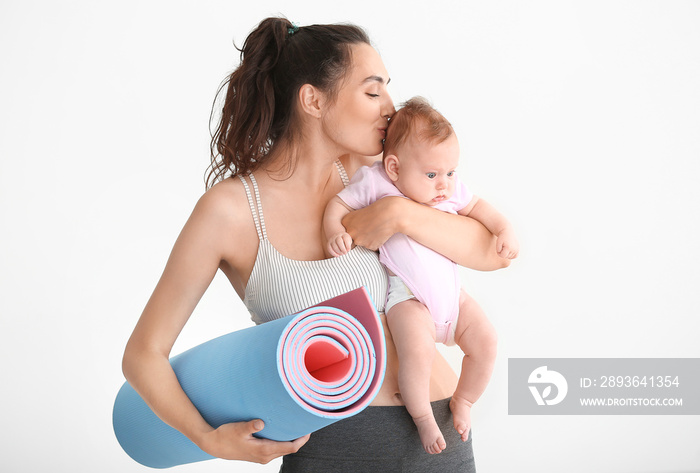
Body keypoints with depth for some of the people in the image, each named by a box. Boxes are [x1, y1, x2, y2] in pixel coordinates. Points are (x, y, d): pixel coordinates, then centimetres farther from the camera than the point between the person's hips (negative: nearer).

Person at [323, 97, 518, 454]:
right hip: (408, 297, -6)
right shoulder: (375, 183, -9)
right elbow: (337, 206, -4)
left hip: (450, 291, 6)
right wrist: (335, 232, -23)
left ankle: (463, 401, 22)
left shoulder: (451, 191, 4)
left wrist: (503, 228, 4)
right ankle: (422, 418, -4)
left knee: (485, 340, -3)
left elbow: (477, 207, 19)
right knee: (418, 350, -29)